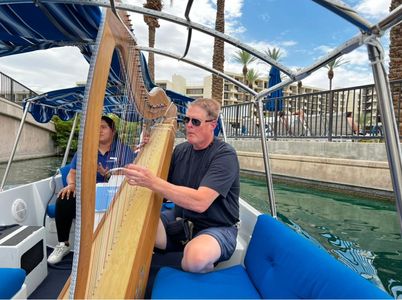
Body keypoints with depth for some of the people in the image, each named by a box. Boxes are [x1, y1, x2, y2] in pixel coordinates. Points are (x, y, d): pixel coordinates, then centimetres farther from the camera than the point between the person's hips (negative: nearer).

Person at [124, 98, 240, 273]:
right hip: (180, 220, 5)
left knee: (196, 255, -35)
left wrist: (152, 182, -36)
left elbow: (200, 202, -29)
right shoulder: (181, 150, 4)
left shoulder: (225, 155, -16)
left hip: (216, 227, -4)